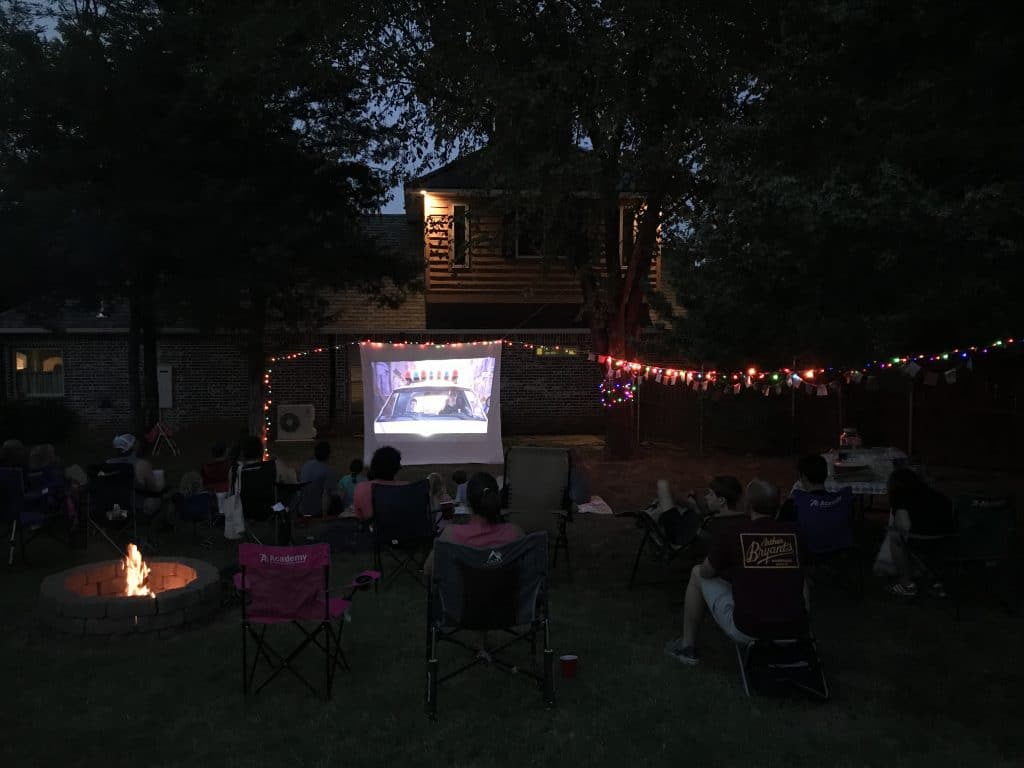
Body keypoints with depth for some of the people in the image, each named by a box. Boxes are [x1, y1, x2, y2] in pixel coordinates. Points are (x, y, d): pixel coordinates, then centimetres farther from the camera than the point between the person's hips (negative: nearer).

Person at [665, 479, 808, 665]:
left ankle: (687, 646, 30)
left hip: (748, 632, -3)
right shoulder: (793, 533, 1)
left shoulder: (732, 535, -7)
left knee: (697, 574, 20)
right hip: (795, 630, 4)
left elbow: (706, 573, 11)